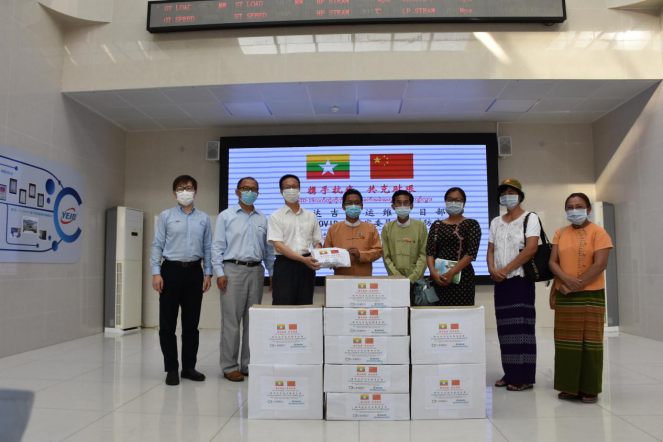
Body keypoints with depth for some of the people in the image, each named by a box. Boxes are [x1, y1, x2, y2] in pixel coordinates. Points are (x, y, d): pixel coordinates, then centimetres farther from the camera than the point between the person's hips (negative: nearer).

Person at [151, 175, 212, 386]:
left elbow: (208, 248, 8)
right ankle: (171, 369, 15)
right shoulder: (166, 216, 3)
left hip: (194, 272, 2)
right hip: (171, 270, -1)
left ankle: (189, 367, 21)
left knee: (192, 323, 8)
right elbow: (157, 245, 0)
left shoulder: (204, 218, 8)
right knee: (167, 323, 3)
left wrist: (208, 273, 3)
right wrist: (156, 273, -7)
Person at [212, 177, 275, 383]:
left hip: (256, 271, 4)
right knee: (231, 320, -2)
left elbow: (268, 248, 15)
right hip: (233, 269, -3)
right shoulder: (226, 216, 4)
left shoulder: (263, 219, 14)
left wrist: (272, 273, 9)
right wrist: (219, 272, -9)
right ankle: (229, 366, 7)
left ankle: (248, 365, 16)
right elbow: (217, 246, 0)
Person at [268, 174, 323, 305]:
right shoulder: (276, 217, 2)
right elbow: (278, 245, -8)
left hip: (306, 266, 3)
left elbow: (317, 243, 15)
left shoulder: (311, 216, 14)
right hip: (285, 264, -3)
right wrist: (303, 259, -18)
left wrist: (317, 258, -8)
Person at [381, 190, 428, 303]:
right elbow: (386, 257, 1)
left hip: (416, 281, 0)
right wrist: (400, 278, -10)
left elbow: (423, 255, -2)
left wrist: (412, 278, -11)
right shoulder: (387, 228, 5)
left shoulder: (420, 226, 3)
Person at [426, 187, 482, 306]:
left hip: (462, 276, -2)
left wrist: (451, 273, -16)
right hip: (438, 277, 2)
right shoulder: (437, 225, 11)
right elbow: (430, 251, 4)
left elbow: (471, 253, -8)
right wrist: (433, 272, -13)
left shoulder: (471, 224, 2)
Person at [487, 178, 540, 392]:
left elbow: (531, 248, -12)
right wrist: (492, 269, -7)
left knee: (521, 325, -5)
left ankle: (524, 378, 2)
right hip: (500, 281, 6)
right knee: (505, 327, 6)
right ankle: (510, 374, 14)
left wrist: (506, 270, -14)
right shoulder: (496, 222, 17)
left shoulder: (530, 218, 0)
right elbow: (491, 250, 13)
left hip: (520, 279, -6)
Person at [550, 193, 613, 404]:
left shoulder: (598, 232, -4)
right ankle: (570, 386, 16)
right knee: (566, 340, 7)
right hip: (564, 296, 4)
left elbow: (600, 264, -13)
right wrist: (567, 279, -16)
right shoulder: (560, 233, 10)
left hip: (590, 295, -4)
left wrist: (576, 285, -15)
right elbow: (553, 262, 3)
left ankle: (590, 389, 10)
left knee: (589, 341, 1)